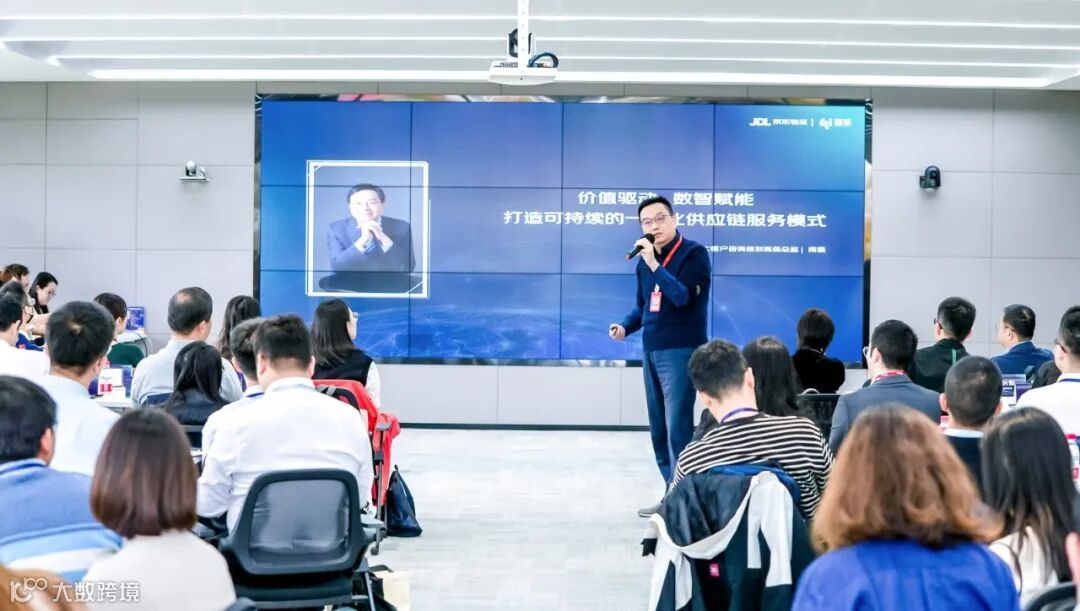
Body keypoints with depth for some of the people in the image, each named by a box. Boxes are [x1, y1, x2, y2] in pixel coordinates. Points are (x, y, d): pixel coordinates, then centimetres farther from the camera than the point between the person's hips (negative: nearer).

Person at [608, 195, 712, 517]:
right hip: (651, 351, 8)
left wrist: (654, 264, -23)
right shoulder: (645, 261, 14)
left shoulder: (694, 254, -7)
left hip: (681, 351, -7)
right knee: (659, 429, 10)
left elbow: (683, 297, -21)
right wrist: (625, 326, 5)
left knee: (677, 428, -12)